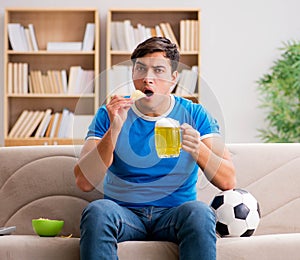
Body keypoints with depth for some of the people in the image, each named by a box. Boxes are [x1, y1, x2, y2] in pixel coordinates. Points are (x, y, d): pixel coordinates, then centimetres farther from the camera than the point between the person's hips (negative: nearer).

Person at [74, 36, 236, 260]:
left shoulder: (195, 115, 3)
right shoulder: (109, 115, 3)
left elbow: (228, 181, -6)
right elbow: (85, 182, -10)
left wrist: (198, 149, -25)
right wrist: (114, 130, -21)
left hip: (174, 214, 0)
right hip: (124, 213, 0)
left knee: (199, 212, -33)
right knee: (97, 210, -33)